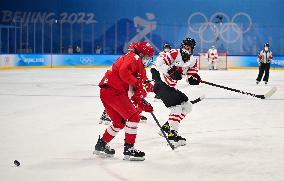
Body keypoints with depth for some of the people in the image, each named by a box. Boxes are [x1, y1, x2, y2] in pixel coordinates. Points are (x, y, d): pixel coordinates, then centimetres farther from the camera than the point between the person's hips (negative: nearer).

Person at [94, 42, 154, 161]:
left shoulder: (140, 67, 25)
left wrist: (143, 105, 10)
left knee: (120, 122, 22)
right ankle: (129, 149, -11)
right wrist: (137, 83, -20)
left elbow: (135, 92, 21)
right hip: (113, 90, -10)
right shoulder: (133, 57, -4)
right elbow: (123, 72, -25)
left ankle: (101, 145, 33)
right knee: (133, 117, -12)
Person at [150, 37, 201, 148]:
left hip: (170, 87, 9)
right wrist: (170, 71, -33)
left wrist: (194, 78, -18)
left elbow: (191, 77, 5)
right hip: (161, 84, -9)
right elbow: (159, 61, -26)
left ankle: (166, 127, 13)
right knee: (176, 107, -19)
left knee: (187, 106, 9)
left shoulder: (192, 61, 7)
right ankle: (172, 135, -18)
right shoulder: (175, 54, -16)